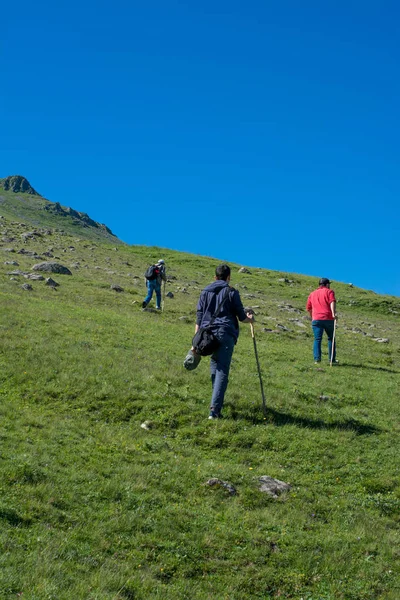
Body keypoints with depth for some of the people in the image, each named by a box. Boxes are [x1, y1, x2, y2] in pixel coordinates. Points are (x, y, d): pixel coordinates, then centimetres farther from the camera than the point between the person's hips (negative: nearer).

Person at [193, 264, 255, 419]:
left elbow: (199, 318, 10)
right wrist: (250, 319, 29)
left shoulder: (205, 292, 14)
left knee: (214, 368, 22)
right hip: (226, 334, -4)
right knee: (222, 371, -7)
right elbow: (241, 317, 6)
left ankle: (217, 400, 29)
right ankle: (215, 408, -17)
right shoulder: (231, 292, 4)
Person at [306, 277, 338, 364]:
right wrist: (334, 314, -22)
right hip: (328, 319, -2)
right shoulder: (329, 292, 8)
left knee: (317, 339, -1)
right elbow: (332, 302, -10)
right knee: (331, 338, 11)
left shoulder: (312, 294, 20)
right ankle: (332, 359, 11)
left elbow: (308, 308, 21)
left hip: (316, 319, 2)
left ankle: (317, 358, -14)